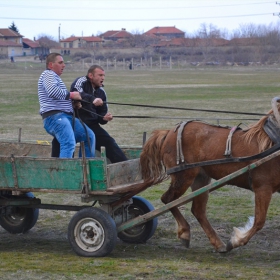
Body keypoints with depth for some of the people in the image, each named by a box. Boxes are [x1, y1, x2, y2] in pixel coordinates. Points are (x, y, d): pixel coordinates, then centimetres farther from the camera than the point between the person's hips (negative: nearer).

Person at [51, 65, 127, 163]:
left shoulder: (101, 92, 11)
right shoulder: (81, 81, -7)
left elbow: (102, 113, 16)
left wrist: (104, 118, -10)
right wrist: (92, 99, -46)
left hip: (91, 125, 6)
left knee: (109, 142, 0)